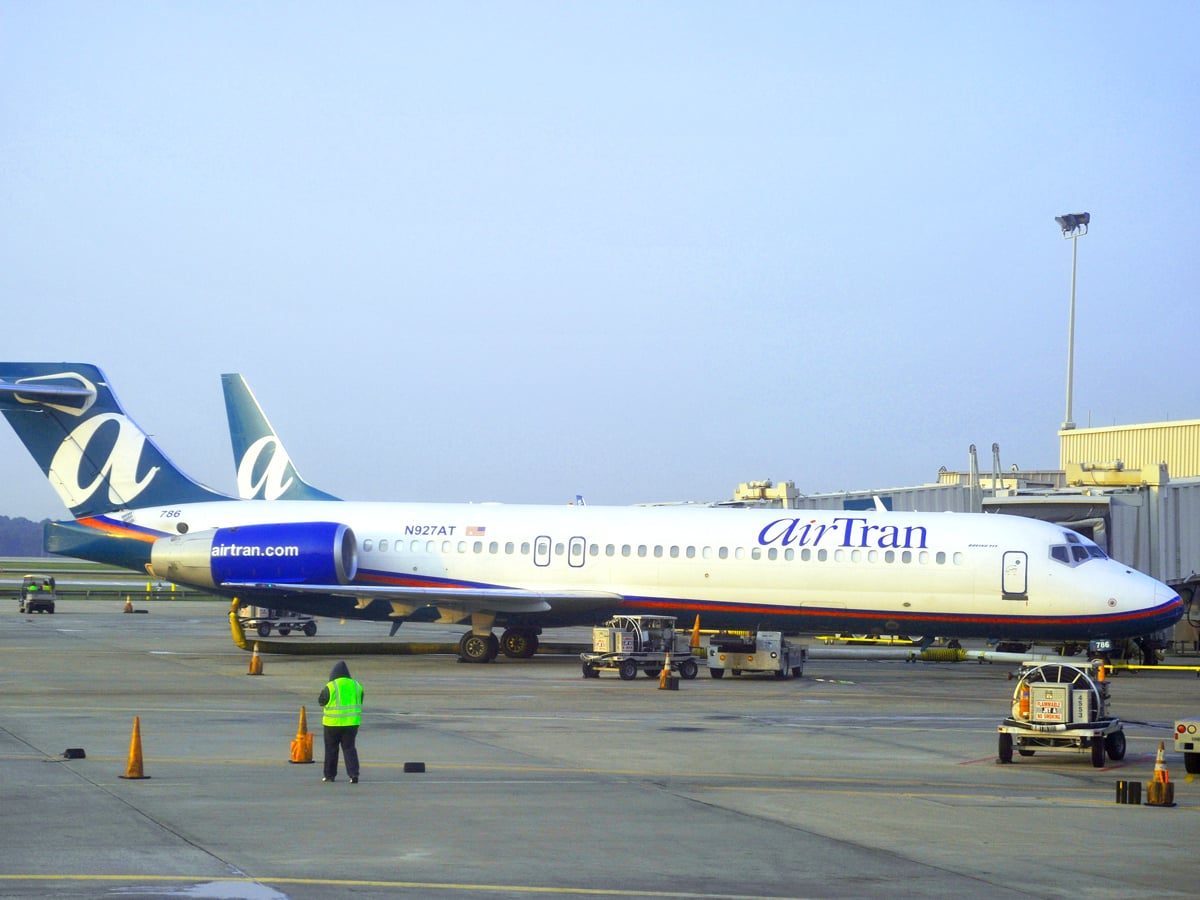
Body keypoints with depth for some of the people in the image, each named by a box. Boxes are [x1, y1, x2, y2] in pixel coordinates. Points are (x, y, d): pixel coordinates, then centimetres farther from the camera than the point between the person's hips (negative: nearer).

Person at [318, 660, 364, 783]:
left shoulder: (330, 687, -11)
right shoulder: (356, 685, 3)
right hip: (352, 722, 3)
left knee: (331, 748, 11)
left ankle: (330, 775, 18)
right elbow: (359, 703, 13)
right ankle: (354, 774, -5)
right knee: (349, 748, 9)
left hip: (333, 722, -3)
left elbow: (321, 701, 1)